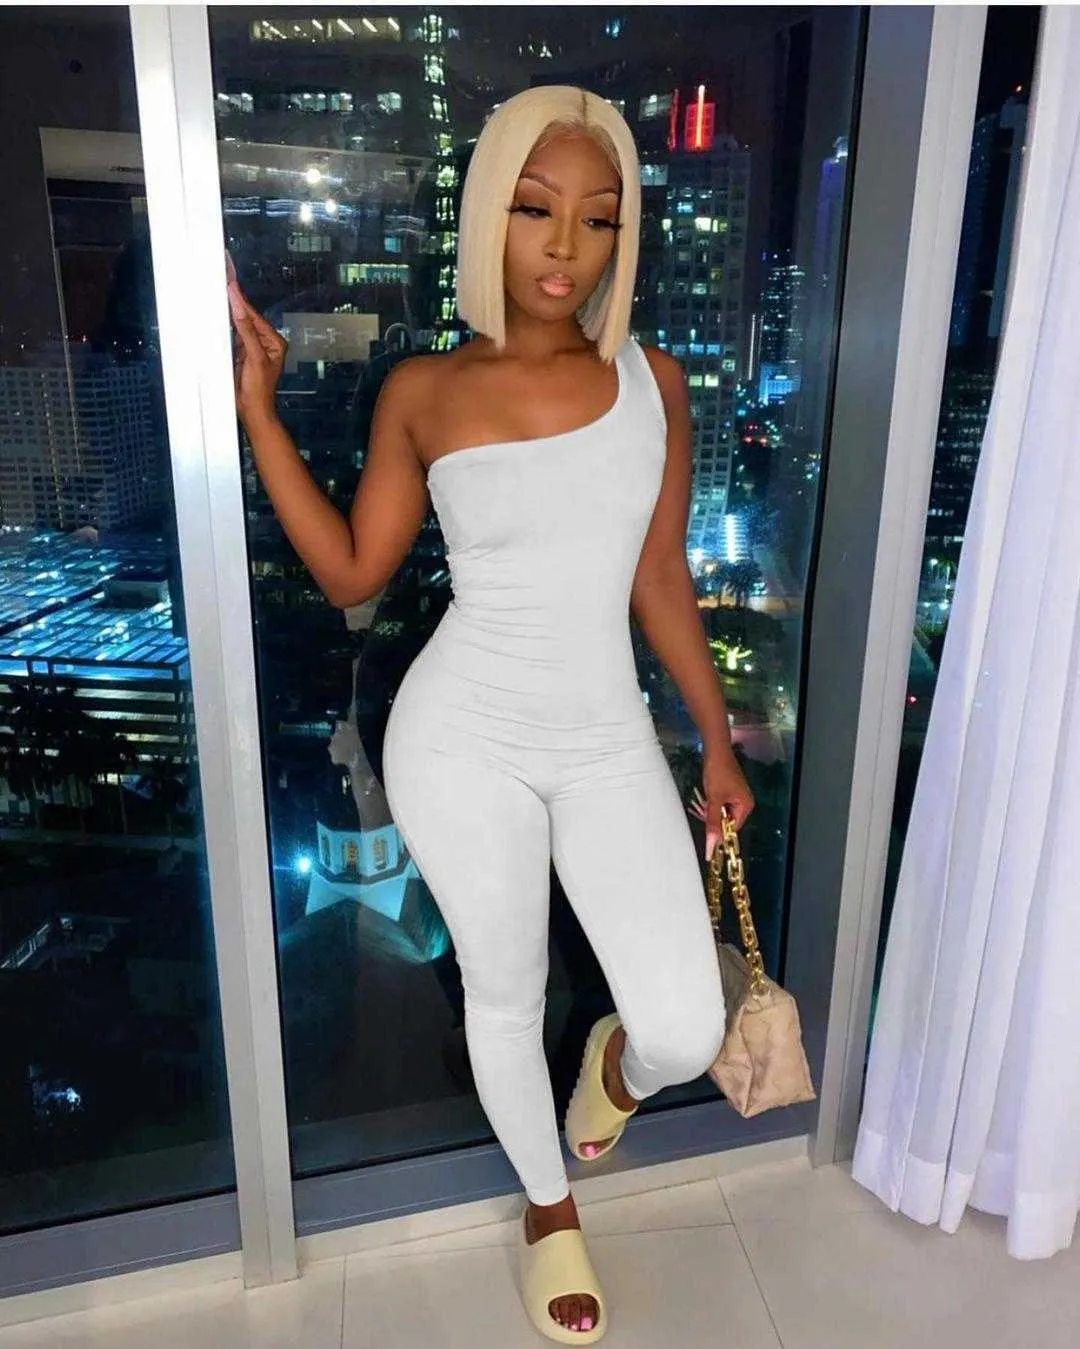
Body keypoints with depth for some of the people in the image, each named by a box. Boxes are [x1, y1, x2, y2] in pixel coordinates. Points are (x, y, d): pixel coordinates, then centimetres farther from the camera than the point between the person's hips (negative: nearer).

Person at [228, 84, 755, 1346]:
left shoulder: (652, 383, 0)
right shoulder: (423, 392, -3)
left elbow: (661, 582, 5)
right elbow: (350, 573, 0)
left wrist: (718, 743, 9)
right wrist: (257, 404, -5)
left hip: (608, 741, 1)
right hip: (464, 737, -1)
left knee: (687, 1034, -4)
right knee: (505, 994, 15)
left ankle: (617, 1056, 36)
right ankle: (548, 1203, 46)